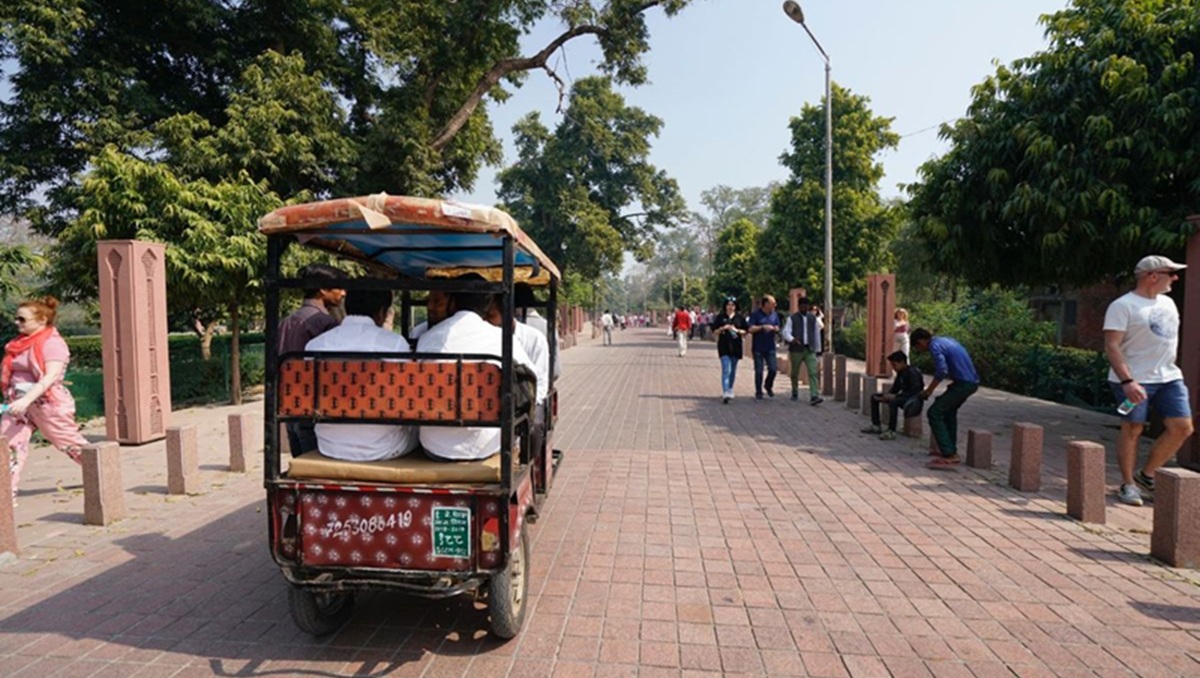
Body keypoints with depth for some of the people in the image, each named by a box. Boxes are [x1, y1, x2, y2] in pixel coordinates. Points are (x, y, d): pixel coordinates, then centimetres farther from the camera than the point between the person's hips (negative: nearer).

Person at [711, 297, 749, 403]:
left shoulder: (740, 317, 6)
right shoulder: (720, 317, 2)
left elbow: (745, 331, 7)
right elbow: (714, 331, 3)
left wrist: (737, 330, -10)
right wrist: (722, 328, -15)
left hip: (736, 346, 3)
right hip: (724, 346, -3)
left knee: (733, 370, 12)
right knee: (726, 369, -13)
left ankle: (730, 390, 29)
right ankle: (725, 393, -18)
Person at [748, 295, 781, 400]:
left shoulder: (774, 314, 7)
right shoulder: (756, 314, -6)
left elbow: (777, 329, 12)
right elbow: (750, 329, -11)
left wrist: (775, 329, -11)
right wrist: (763, 327, -21)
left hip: (770, 347, 4)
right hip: (758, 347, -3)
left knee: (773, 369, -2)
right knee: (759, 371, 1)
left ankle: (768, 386, 26)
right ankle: (758, 392, 14)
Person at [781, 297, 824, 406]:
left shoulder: (813, 318, 10)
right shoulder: (792, 318, -1)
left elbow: (817, 333, 16)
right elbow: (785, 332, -10)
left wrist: (818, 349, 17)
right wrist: (792, 339, -31)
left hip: (810, 350, 2)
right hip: (796, 350, -2)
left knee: (813, 373, -11)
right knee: (795, 373, 9)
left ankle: (814, 397, -17)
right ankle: (795, 393, 30)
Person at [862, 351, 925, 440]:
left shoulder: (913, 372, -20)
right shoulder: (900, 373, 7)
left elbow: (915, 392, -28)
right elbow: (895, 388, 14)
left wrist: (895, 396, -29)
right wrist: (886, 395, -7)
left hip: (914, 400, -10)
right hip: (903, 397, 10)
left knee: (893, 402, -40)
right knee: (874, 396, 7)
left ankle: (891, 432, -34)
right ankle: (876, 426, 5)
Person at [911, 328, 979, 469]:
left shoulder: (935, 345, -10)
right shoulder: (946, 340, 18)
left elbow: (942, 370, -22)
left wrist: (929, 390, -11)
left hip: (963, 383, -10)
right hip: (971, 382, 10)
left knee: (934, 413, -8)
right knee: (949, 411, 26)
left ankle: (949, 456, -12)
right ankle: (950, 450, 34)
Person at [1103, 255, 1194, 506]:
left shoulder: (1168, 303, 16)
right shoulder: (1123, 305, -10)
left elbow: (1170, 339, 25)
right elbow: (1112, 346, -17)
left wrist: (1170, 370, 18)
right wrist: (1127, 381, -25)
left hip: (1169, 377, 8)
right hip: (1135, 380, -7)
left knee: (1182, 428, 3)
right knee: (1132, 429, -1)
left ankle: (1147, 475, 19)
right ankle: (1127, 484, 11)